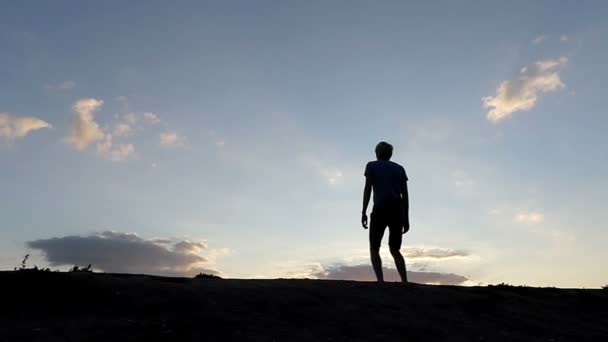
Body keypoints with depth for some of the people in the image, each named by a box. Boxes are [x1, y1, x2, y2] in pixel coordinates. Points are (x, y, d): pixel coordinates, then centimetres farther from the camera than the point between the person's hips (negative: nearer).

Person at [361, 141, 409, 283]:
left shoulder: (371, 166, 11)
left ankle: (381, 282, -11)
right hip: (398, 211, 4)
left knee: (374, 249, 6)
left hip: (380, 210, -4)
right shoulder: (399, 168, 20)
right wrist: (406, 218, 12)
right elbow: (405, 194, 12)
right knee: (395, 250, 13)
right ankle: (405, 282, -3)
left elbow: (367, 188, -2)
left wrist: (363, 212, -3)